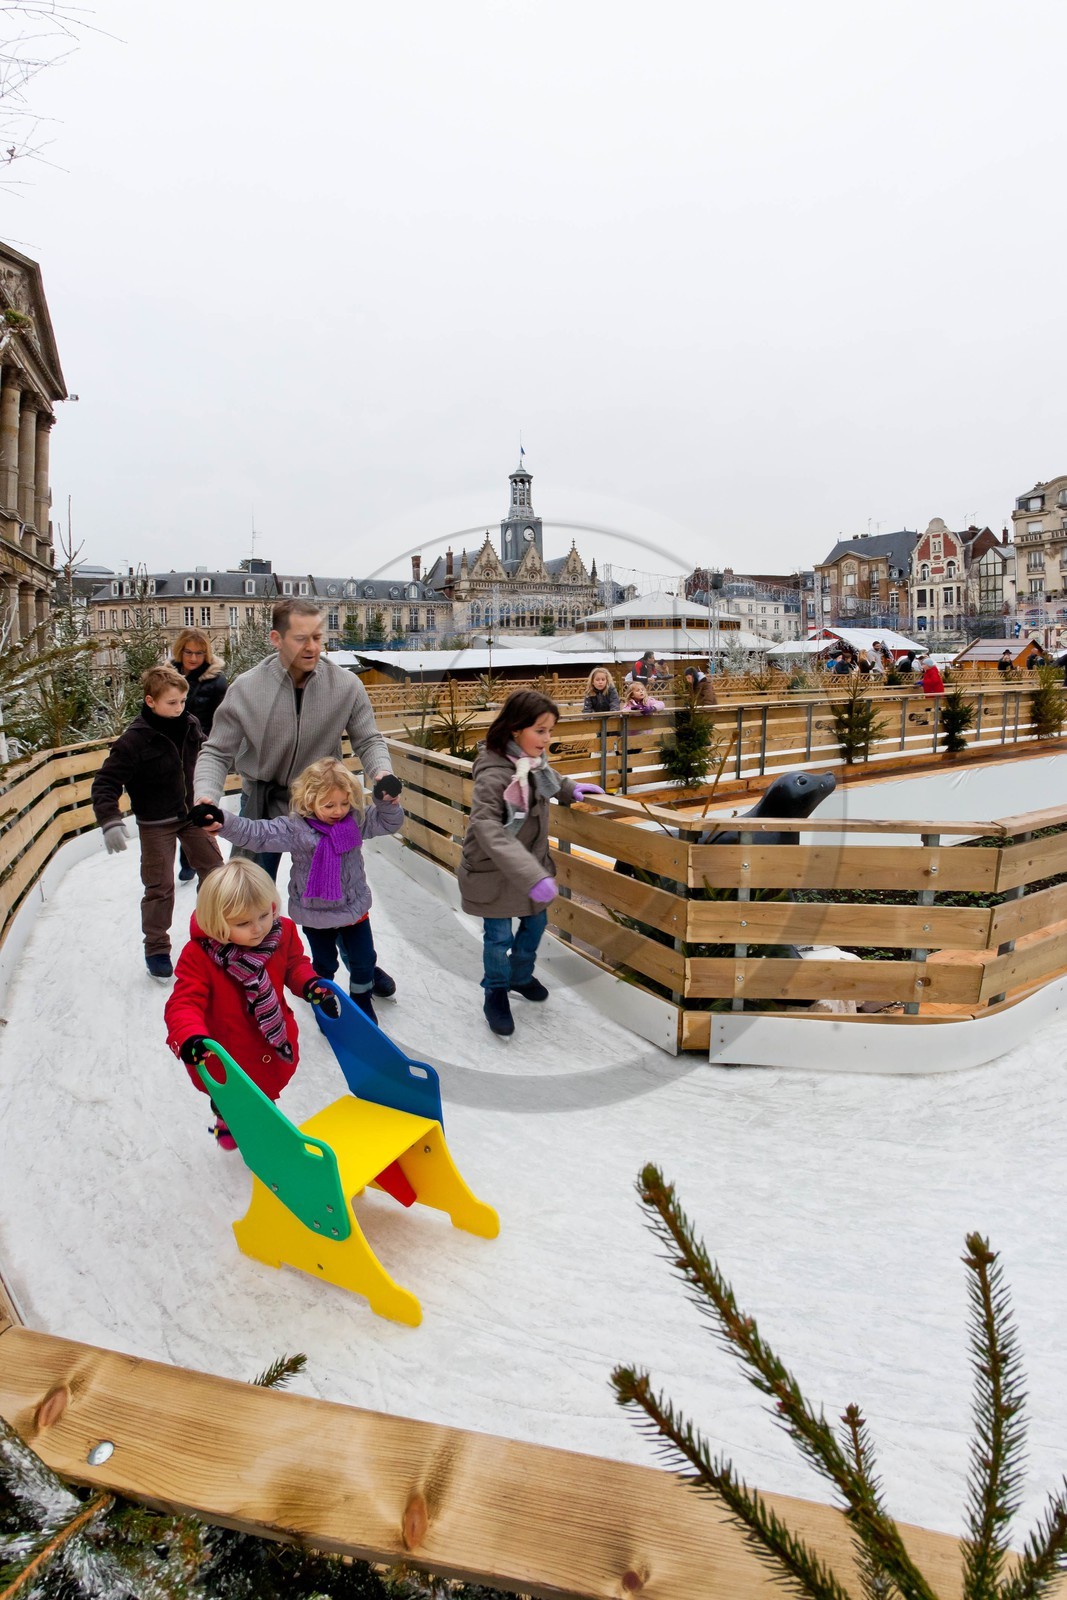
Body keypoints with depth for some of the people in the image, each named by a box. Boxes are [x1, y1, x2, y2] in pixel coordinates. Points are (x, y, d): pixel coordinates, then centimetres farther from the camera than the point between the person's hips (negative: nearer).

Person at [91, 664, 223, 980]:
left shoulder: (190, 725, -6)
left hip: (192, 813, 5)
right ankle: (156, 947, 17)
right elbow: (105, 783, -21)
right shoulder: (134, 740, -21)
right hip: (155, 823, -5)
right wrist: (110, 822, -32)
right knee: (160, 886, 0)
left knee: (213, 868, 13)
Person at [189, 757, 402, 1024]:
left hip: (354, 907, 3)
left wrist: (387, 801, -20)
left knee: (363, 959, 15)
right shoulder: (294, 828, -18)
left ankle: (362, 1000, 42)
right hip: (316, 913, -3)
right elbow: (255, 833, -24)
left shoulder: (356, 821, -8)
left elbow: (387, 822, 1)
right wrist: (223, 821, -39)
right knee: (325, 962, 17)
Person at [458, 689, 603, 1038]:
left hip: (532, 862, 7)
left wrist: (570, 789, 2)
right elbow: (489, 830, -39)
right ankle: (495, 994, 33)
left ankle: (520, 976, 47)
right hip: (494, 871, -7)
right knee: (499, 936, 7)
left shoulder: (533, 762, -6)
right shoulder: (492, 775, -31)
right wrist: (532, 876, -46)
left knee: (536, 923, 21)